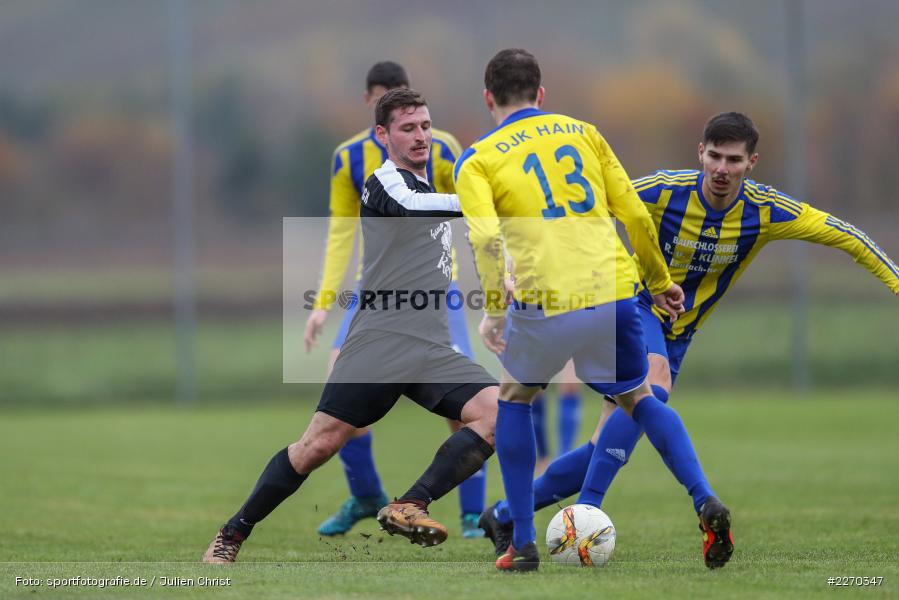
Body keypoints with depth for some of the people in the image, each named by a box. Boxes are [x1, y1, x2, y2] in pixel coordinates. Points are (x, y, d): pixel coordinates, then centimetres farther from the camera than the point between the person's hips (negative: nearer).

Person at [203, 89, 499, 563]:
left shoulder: (428, 189, 26)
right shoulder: (387, 181, 1)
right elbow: (411, 206, -22)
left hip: (432, 352, 7)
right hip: (380, 340, -7)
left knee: (499, 412, -18)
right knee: (319, 445, -11)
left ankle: (409, 506, -23)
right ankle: (231, 536, 6)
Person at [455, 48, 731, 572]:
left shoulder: (477, 161, 6)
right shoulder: (583, 133, 16)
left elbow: (487, 238, -12)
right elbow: (635, 215, 12)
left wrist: (493, 309, -7)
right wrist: (661, 282, 22)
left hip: (546, 303, -3)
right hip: (615, 290, 3)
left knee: (515, 396, 24)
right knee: (638, 399, 24)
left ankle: (524, 544, 18)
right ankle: (706, 502, 2)